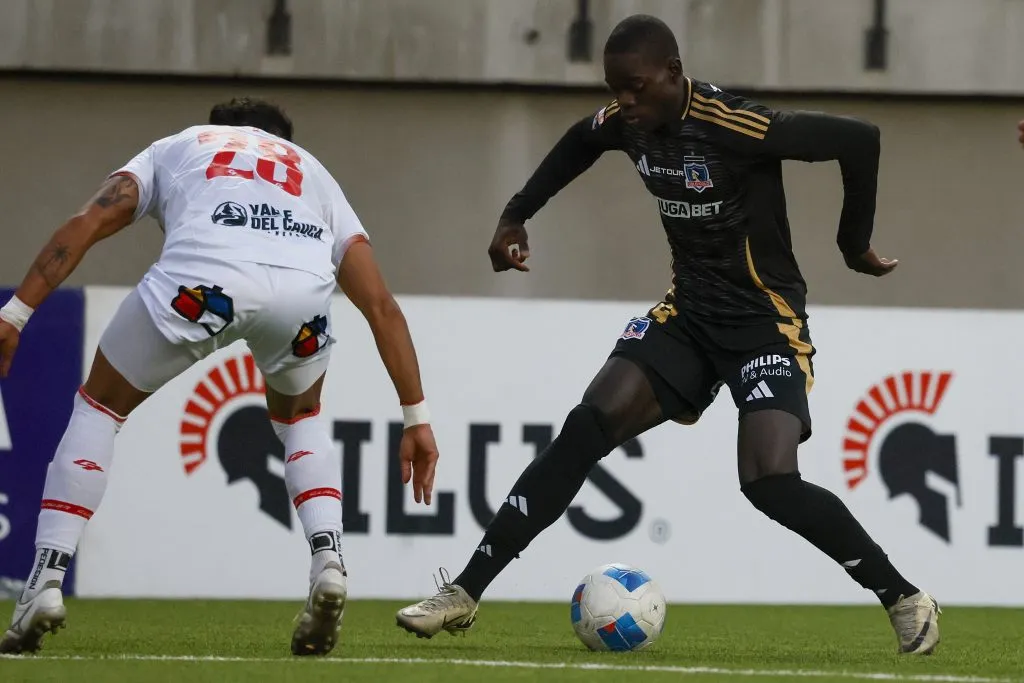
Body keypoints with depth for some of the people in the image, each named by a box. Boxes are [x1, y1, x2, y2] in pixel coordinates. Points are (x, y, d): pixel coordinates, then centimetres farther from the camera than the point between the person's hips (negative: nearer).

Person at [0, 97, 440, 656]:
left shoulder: (176, 148, 39)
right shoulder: (314, 174, 42)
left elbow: (88, 223, 20)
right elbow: (382, 307, 32)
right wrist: (416, 416, 32)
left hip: (202, 276, -2)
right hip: (303, 288, 2)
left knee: (100, 406, 22)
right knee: (298, 417, 34)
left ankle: (46, 583, 10)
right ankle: (328, 563, 13)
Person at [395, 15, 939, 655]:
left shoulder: (732, 126, -25)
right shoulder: (625, 124, -2)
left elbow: (859, 138, -24)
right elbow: (578, 143, 23)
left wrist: (856, 245, -12)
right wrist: (515, 216, 17)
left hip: (765, 319, -6)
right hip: (689, 311, 6)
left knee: (770, 481, -23)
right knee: (587, 428, -9)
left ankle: (908, 600, -5)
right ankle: (464, 594, -6)